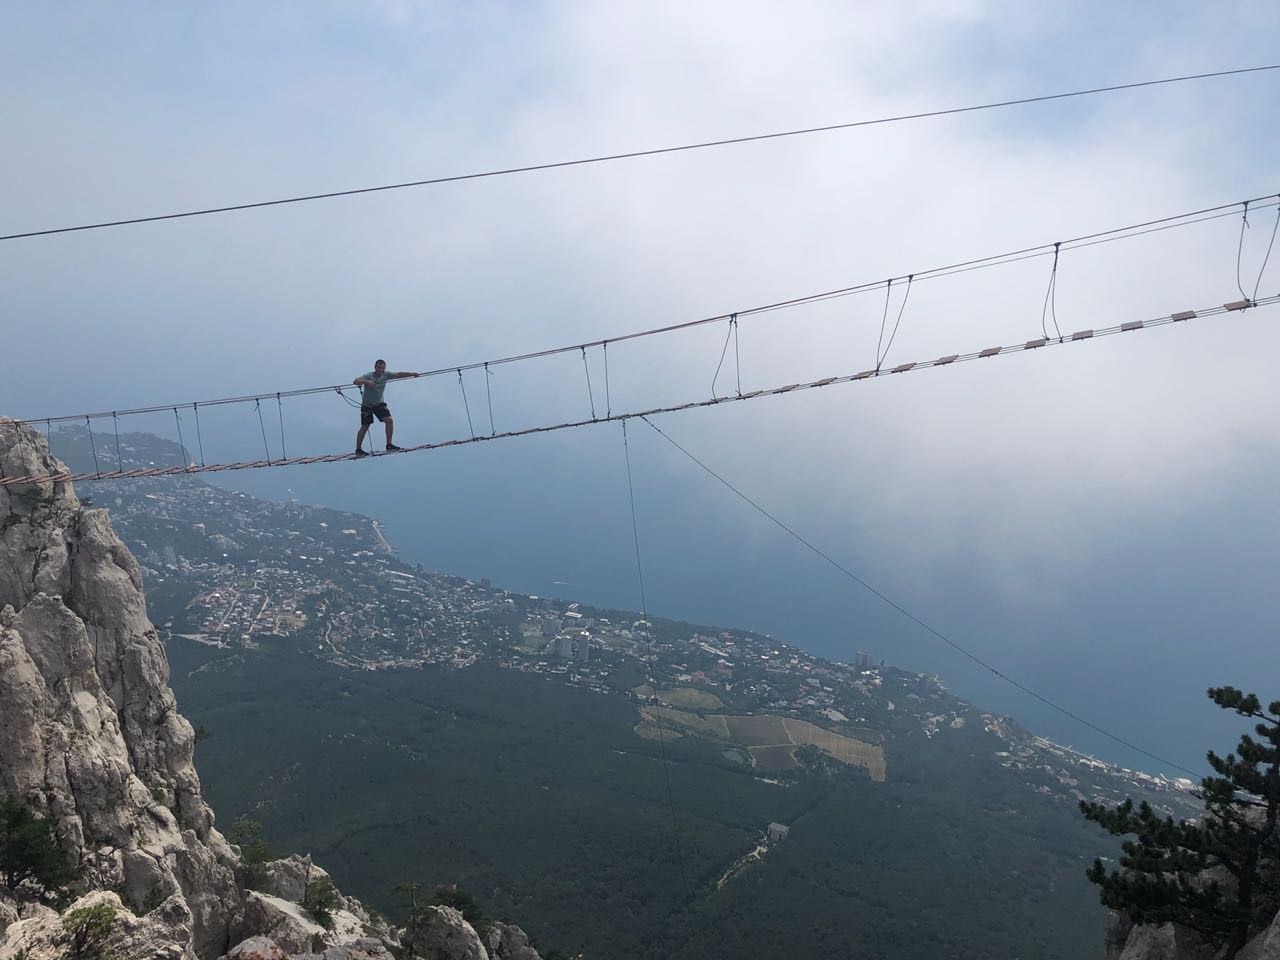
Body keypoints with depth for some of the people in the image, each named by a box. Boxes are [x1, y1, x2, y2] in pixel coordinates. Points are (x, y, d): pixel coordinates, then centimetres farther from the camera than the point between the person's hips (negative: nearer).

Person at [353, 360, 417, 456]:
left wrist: (411, 374, -22)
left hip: (379, 403, 4)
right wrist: (366, 382, -50)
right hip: (367, 405, -4)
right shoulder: (368, 376, -20)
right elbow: (355, 381, -33)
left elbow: (398, 375, -9)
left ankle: (389, 445, -2)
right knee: (365, 427, -2)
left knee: (389, 420, -11)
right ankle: (358, 450, 7)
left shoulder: (385, 375, -7)